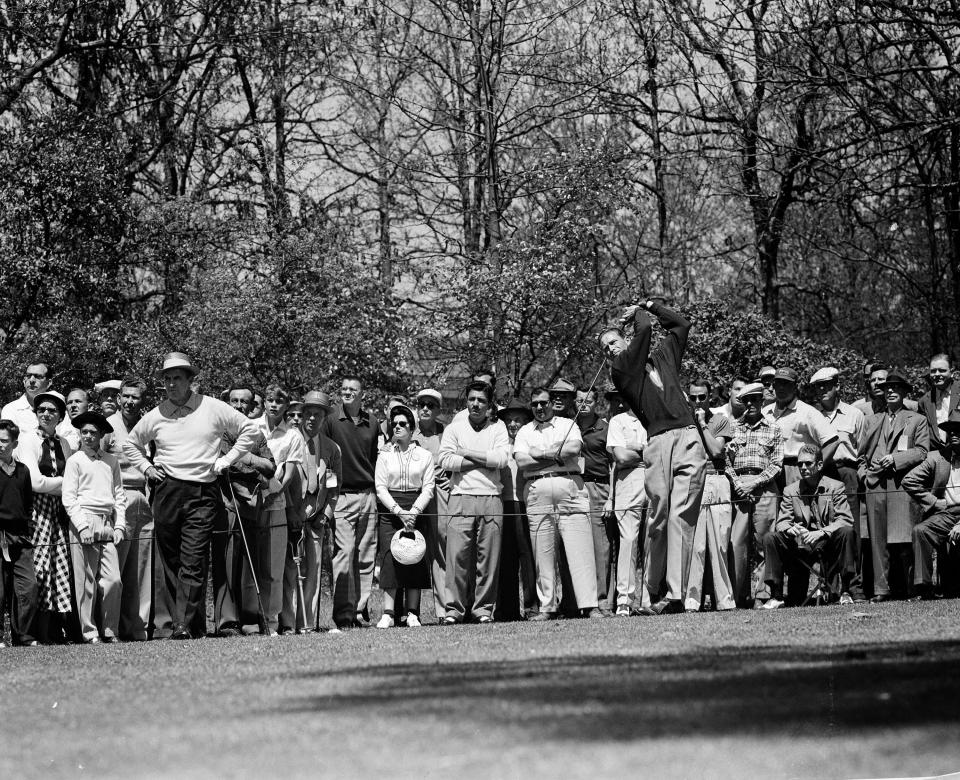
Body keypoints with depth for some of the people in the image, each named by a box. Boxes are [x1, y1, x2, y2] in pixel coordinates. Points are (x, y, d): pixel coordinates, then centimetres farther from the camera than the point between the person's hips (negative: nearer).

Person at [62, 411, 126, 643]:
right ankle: (90, 633, 1)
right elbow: (69, 498, -1)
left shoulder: (111, 461, 15)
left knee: (113, 580, -5)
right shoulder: (75, 461, 4)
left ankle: (110, 631, 5)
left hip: (108, 525, 3)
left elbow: (119, 496, 17)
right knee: (86, 582, -4)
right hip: (84, 522, -3)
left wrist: (119, 526, 6)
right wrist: (82, 526, -11)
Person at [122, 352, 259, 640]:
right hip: (167, 490, 3)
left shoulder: (213, 409, 3)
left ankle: (183, 624, -15)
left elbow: (249, 430, 11)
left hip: (203, 493, -3)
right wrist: (146, 467, 12)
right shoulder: (156, 416, 10)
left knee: (193, 562, -11)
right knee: (169, 560, 3)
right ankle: (195, 623, 10)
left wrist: (227, 459, 4)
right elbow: (130, 444, 26)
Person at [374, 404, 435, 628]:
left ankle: (413, 613, -1)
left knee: (415, 558, -5)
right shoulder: (384, 455, 7)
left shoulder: (424, 456, 8)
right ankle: (388, 614, -10)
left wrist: (414, 511, -12)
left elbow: (428, 488, 3)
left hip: (416, 511, 0)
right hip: (389, 510, 0)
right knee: (390, 557, -10)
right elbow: (380, 487, 1)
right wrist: (399, 511, -12)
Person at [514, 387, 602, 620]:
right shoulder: (524, 432, 16)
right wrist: (557, 457, -4)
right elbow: (521, 461, -1)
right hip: (537, 493, 2)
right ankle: (547, 607, 5)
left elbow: (575, 447, -7)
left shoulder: (567, 425, 14)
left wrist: (540, 454, -4)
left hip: (570, 488, -1)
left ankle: (590, 605, -12)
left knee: (580, 550, -9)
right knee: (543, 554, 0)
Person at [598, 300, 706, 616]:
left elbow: (681, 325, 34)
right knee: (658, 516, -7)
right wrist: (638, 314, 20)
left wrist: (650, 306, 36)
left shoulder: (662, 355, 25)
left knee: (681, 515, -9)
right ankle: (653, 594, -1)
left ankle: (675, 594, -16)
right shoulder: (620, 368, 10)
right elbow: (645, 330, 1)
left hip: (689, 438, 2)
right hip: (658, 443, -2)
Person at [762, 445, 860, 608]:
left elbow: (845, 520, -10)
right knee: (770, 538, -19)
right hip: (801, 546, 2)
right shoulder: (790, 490, 10)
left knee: (847, 532, -32)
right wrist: (790, 529, -23)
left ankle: (845, 592, -24)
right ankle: (776, 596, -13)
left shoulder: (836, 487, 2)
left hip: (828, 544, -2)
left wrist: (821, 533, -27)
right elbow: (781, 522, 4)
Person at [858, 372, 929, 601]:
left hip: (902, 485, -3)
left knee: (903, 540, -10)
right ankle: (881, 589, -2)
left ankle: (908, 588, -5)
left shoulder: (917, 421, 13)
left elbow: (921, 451, 2)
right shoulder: (872, 421, 24)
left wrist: (895, 458, -8)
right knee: (878, 540, -2)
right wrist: (864, 473, 6)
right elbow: (862, 453, 23)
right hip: (875, 486, 3)